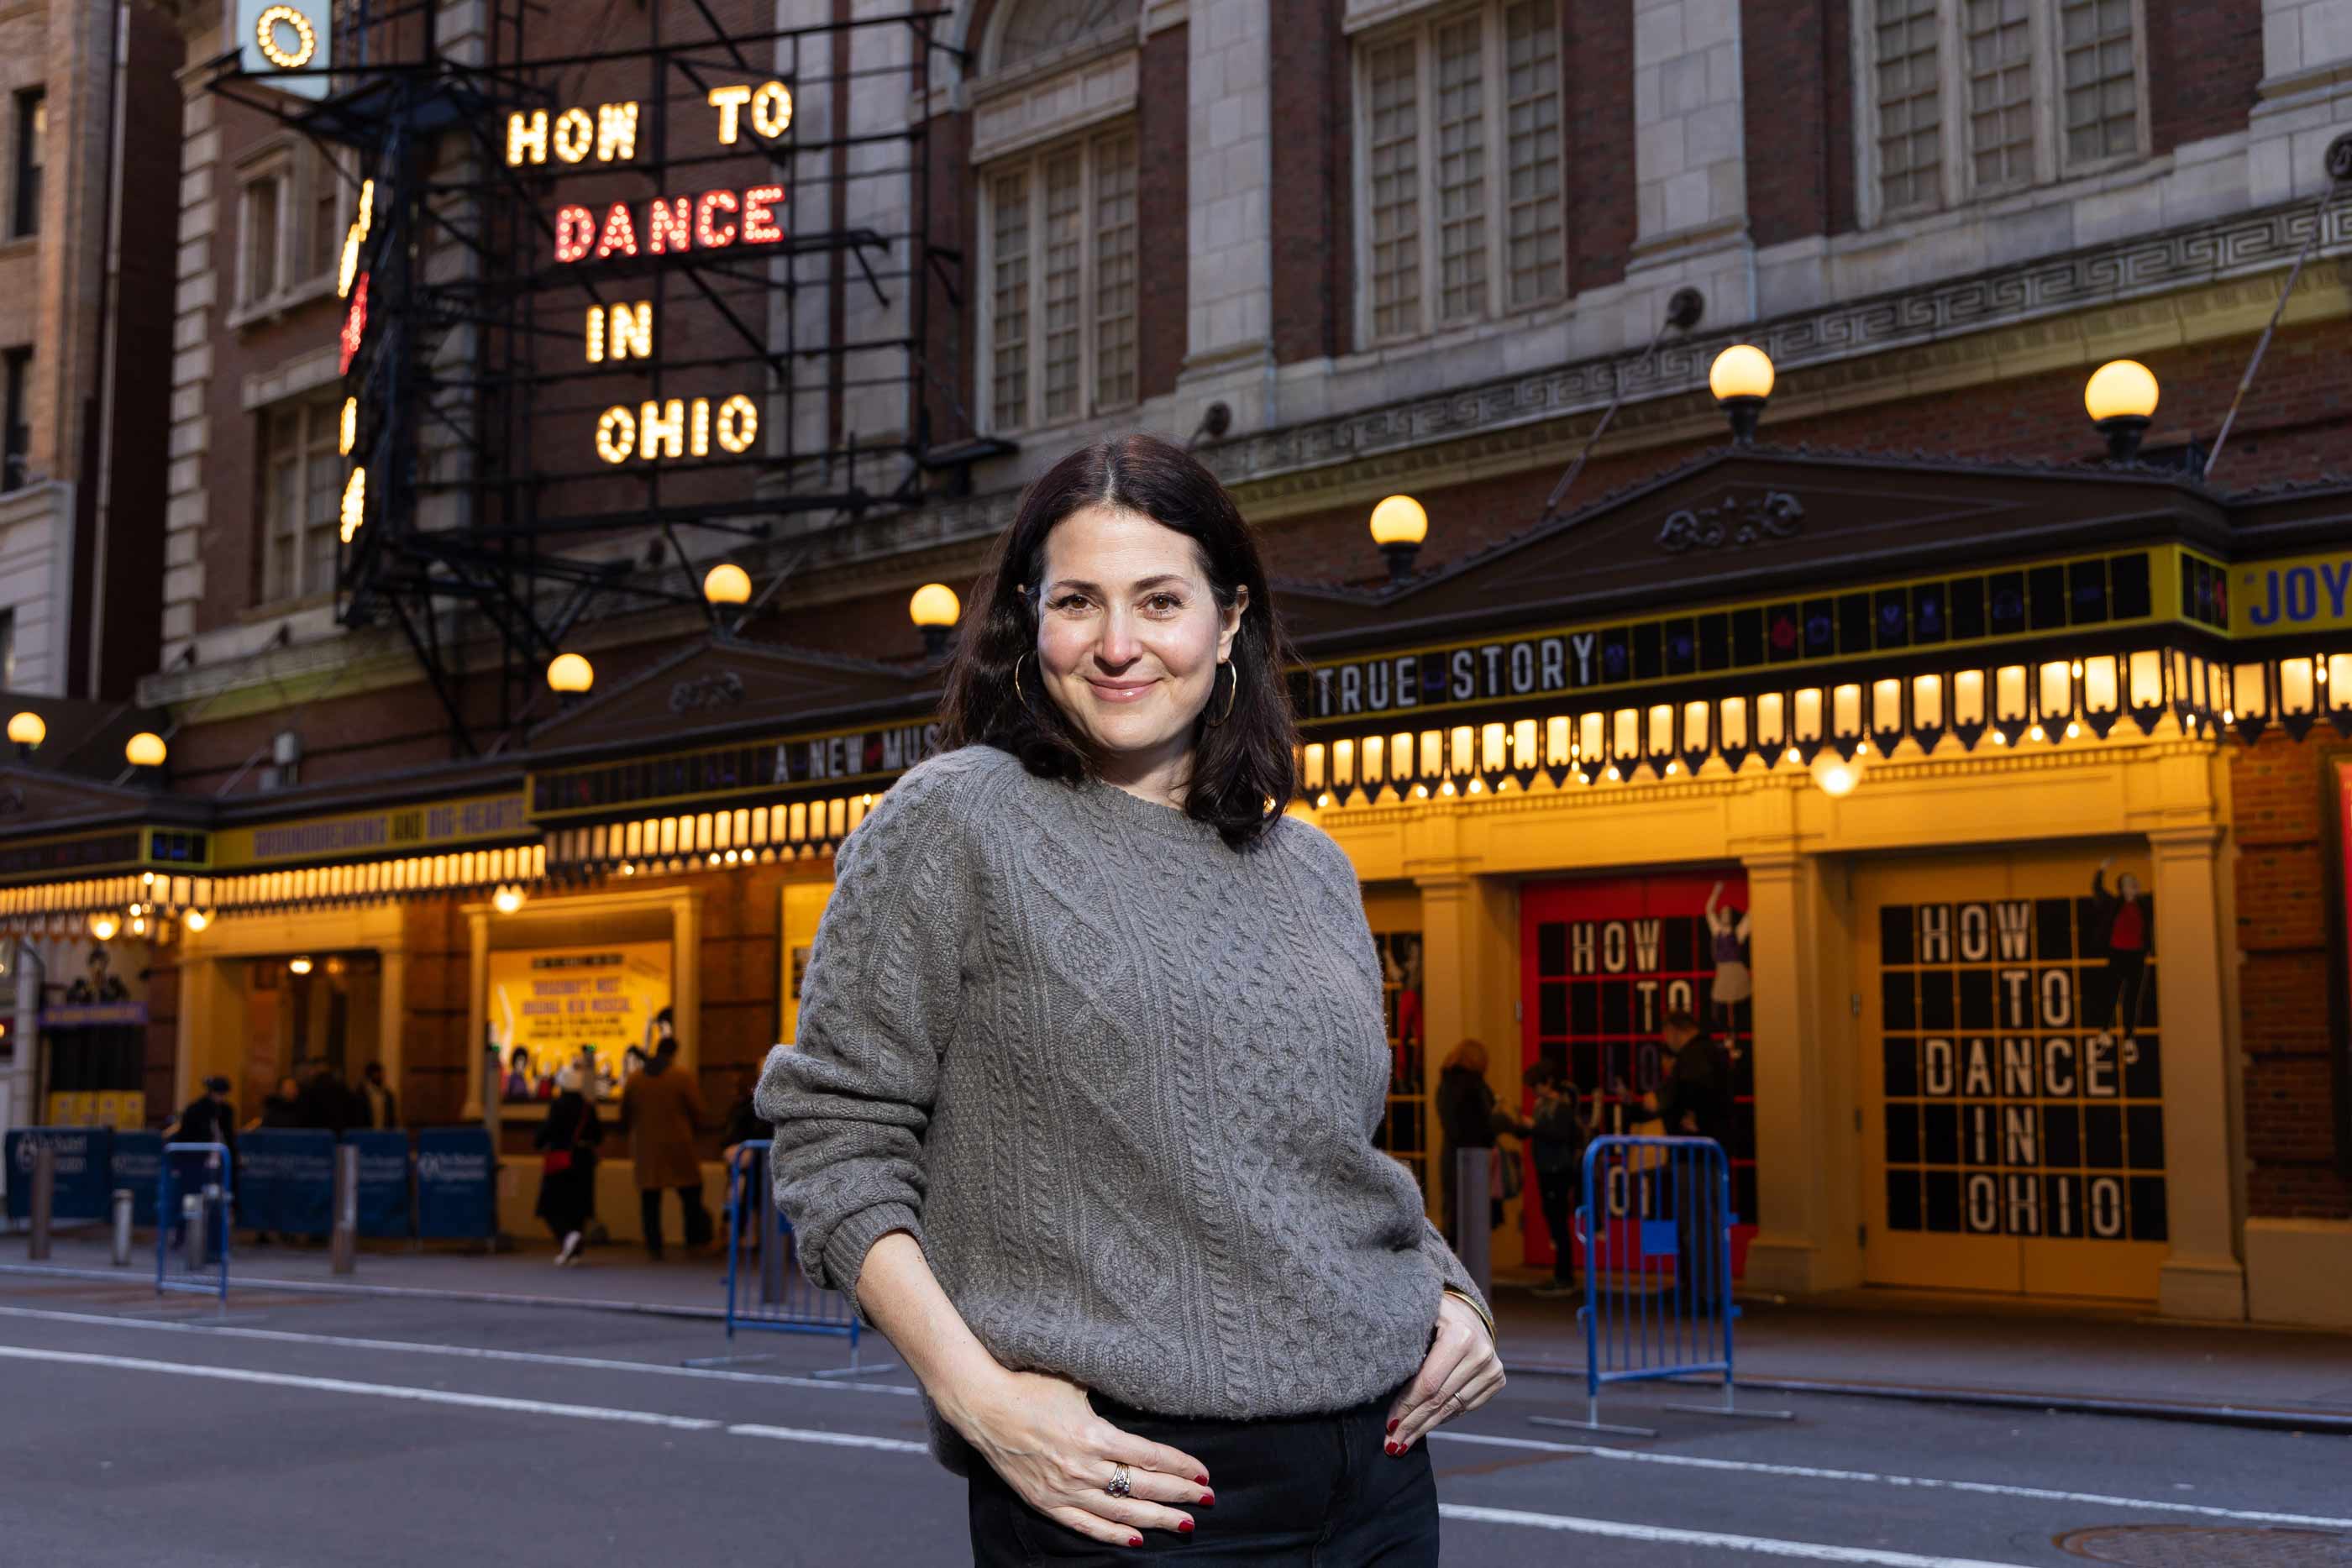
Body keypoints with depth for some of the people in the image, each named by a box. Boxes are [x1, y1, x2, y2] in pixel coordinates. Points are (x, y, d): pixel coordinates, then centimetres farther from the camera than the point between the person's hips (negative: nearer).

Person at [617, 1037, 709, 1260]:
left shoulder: (635, 1079, 5)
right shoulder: (681, 1076, -5)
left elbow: (625, 1114, 12)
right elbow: (697, 1110, -3)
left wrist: (631, 1133, 28)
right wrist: (694, 1129, 16)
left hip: (645, 1147, 3)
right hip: (677, 1145, -3)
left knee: (650, 1200, 6)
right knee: (691, 1195, 8)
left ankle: (654, 1248, 5)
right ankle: (695, 1240, 6)